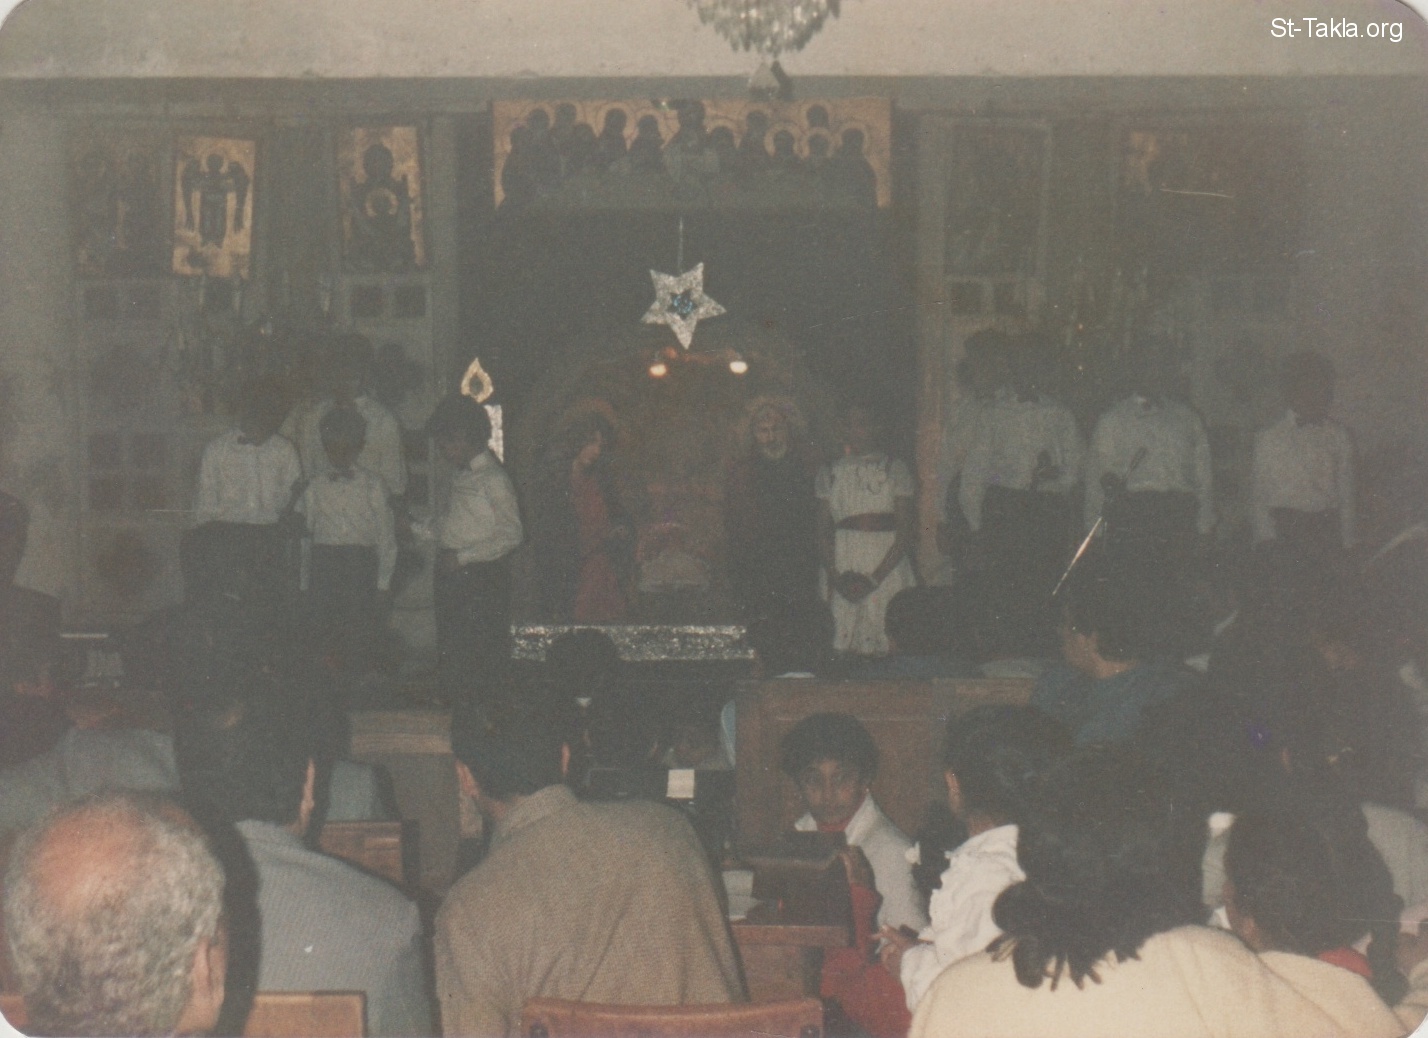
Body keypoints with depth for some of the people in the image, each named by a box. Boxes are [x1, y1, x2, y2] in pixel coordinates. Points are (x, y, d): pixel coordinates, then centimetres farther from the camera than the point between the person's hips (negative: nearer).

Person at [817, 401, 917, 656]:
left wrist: (875, 578, -10)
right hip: (841, 570, 2)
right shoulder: (829, 474, 14)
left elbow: (905, 534, -1)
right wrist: (836, 578, -6)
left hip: (886, 569, -2)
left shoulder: (894, 470, 6)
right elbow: (823, 534, 10)